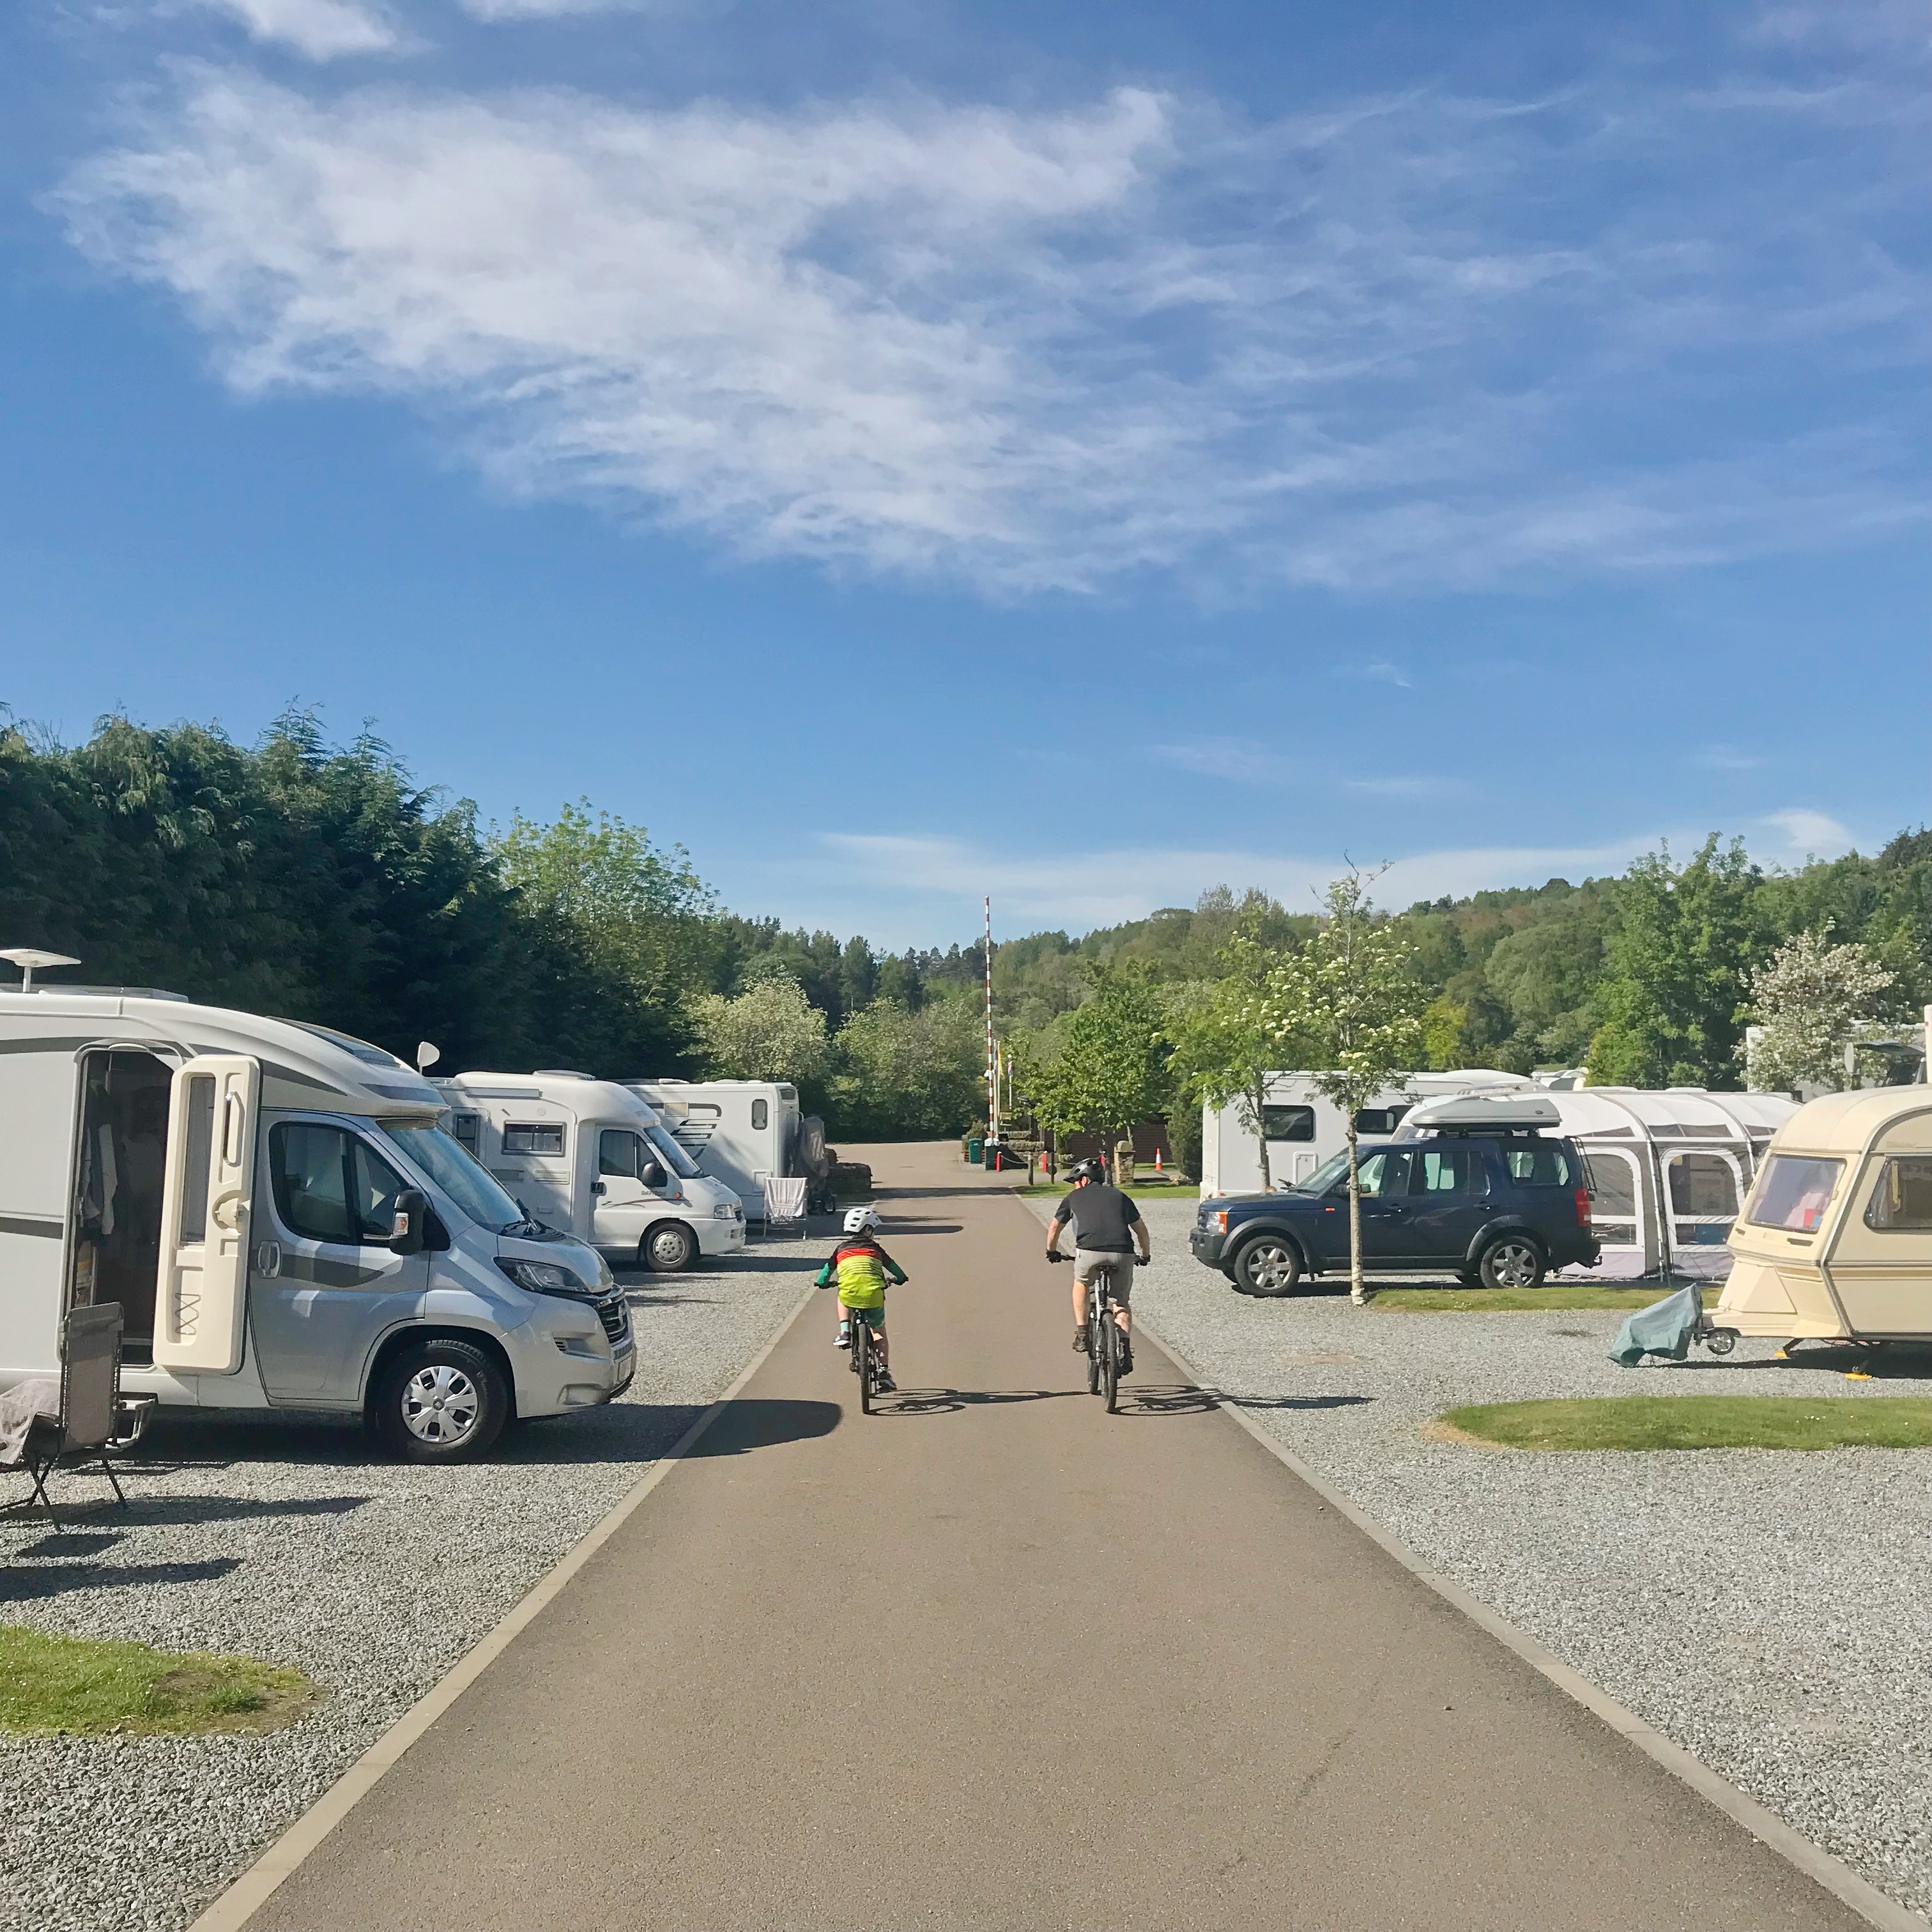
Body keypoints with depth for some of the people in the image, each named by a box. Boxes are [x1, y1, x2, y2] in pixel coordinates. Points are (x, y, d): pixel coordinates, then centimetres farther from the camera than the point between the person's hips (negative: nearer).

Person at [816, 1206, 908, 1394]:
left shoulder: (841, 1249, 18)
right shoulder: (874, 1248, 17)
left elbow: (828, 1269, 17)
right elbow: (893, 1267, 23)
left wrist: (822, 1283, 36)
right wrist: (899, 1278, 43)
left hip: (848, 1293, 0)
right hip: (873, 1294, 0)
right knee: (879, 1333, 22)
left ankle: (845, 1333, 17)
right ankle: (884, 1372, 12)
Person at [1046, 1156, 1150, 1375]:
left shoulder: (1075, 1197, 22)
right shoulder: (1118, 1196, 26)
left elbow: (1054, 1229, 32)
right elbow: (1141, 1229, 30)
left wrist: (1051, 1252, 48)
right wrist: (1146, 1254, 44)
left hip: (1089, 1251, -2)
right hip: (1122, 1253, 2)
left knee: (1081, 1284, 30)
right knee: (1121, 1303, 19)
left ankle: (1081, 1334, 20)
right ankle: (1125, 1348, 1)